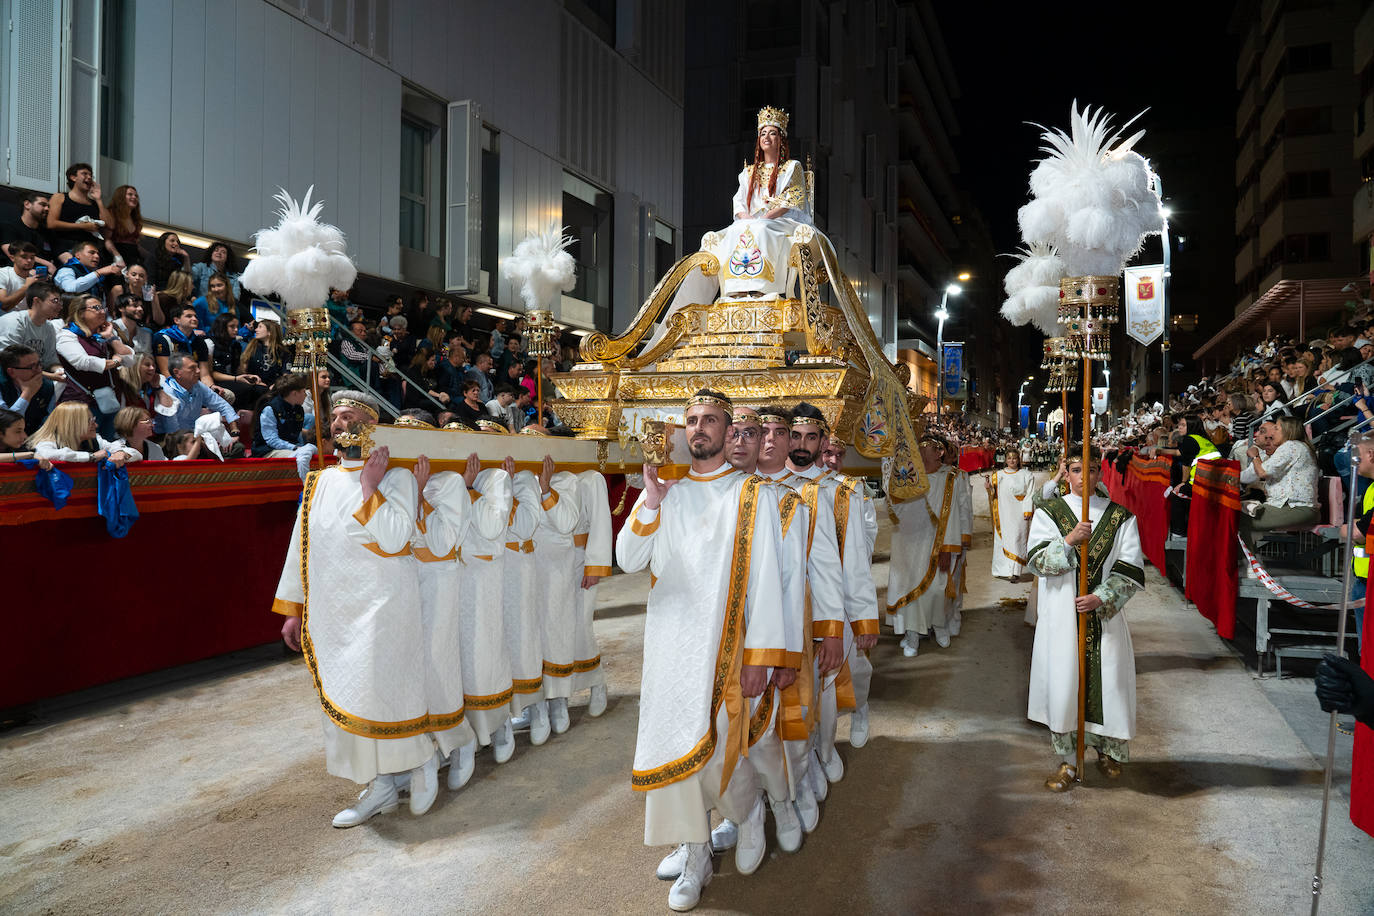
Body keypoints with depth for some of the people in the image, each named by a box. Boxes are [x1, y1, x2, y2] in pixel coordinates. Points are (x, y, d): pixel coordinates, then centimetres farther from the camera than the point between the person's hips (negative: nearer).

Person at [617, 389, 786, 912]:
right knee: (671, 746, 4)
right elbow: (628, 560, 4)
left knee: (713, 750, -7)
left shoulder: (751, 495, 0)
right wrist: (651, 500, -8)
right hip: (669, 642, 4)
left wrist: (759, 655, -11)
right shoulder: (663, 490, 11)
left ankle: (749, 811, 27)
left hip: (722, 643, -3)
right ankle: (695, 859, 22)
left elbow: (764, 580, -5)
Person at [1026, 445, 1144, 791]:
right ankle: (1068, 762, 15)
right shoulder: (1048, 513, 2)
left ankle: (1108, 750, 31)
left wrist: (1101, 598, -14)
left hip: (1104, 615, 1)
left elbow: (1131, 570, -2)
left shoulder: (1120, 517, 2)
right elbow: (1037, 561, -8)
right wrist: (1069, 541, -21)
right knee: (1063, 682, 1)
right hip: (1061, 616, 0)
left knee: (1108, 682, 5)